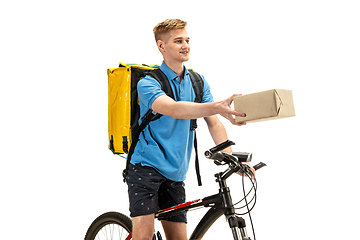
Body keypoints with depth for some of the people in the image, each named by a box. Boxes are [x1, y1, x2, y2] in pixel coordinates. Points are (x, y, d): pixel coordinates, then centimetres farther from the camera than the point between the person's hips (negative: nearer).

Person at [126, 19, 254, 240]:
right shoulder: (148, 83, -11)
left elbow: (214, 123, 0)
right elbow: (174, 109, -31)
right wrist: (218, 107, -46)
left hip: (175, 174, 5)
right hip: (146, 167, -5)